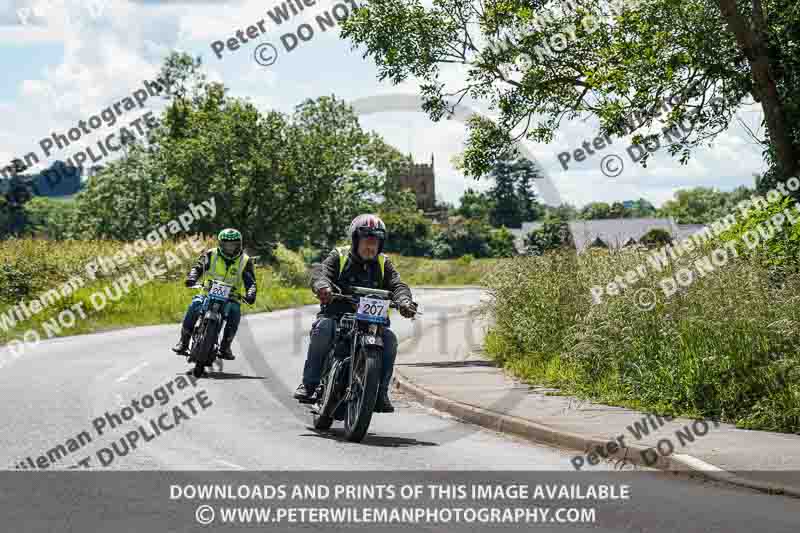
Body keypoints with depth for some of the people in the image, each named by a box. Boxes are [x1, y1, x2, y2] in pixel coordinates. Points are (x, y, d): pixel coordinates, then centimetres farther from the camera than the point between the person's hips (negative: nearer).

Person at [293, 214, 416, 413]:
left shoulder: (383, 264, 13)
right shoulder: (339, 257, 4)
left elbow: (397, 285, -1)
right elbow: (321, 274, -12)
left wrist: (404, 301, -25)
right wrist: (323, 286, -38)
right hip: (336, 315, -2)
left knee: (389, 339, -24)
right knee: (323, 328, -34)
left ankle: (380, 393, -12)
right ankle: (309, 383, -23)